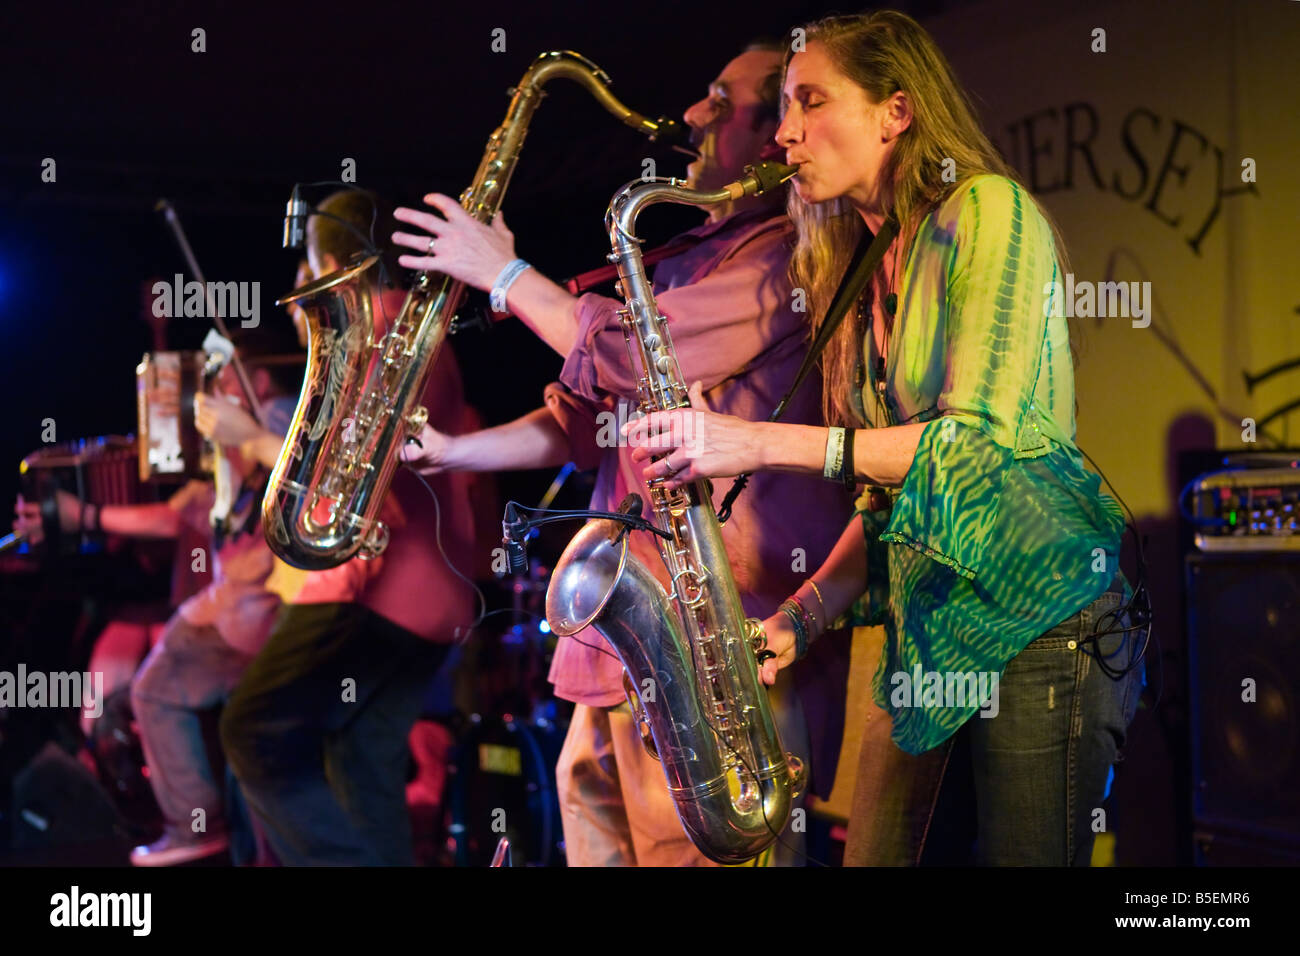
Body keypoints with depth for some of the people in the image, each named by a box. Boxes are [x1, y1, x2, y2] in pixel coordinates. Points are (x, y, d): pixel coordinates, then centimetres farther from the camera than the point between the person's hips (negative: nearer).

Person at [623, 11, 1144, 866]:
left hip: (1035, 623, -7)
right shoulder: (871, 274, 16)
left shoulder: (986, 210, -7)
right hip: (928, 636, 8)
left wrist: (765, 444, -21)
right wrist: (802, 617, 1)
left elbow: (982, 436, -18)